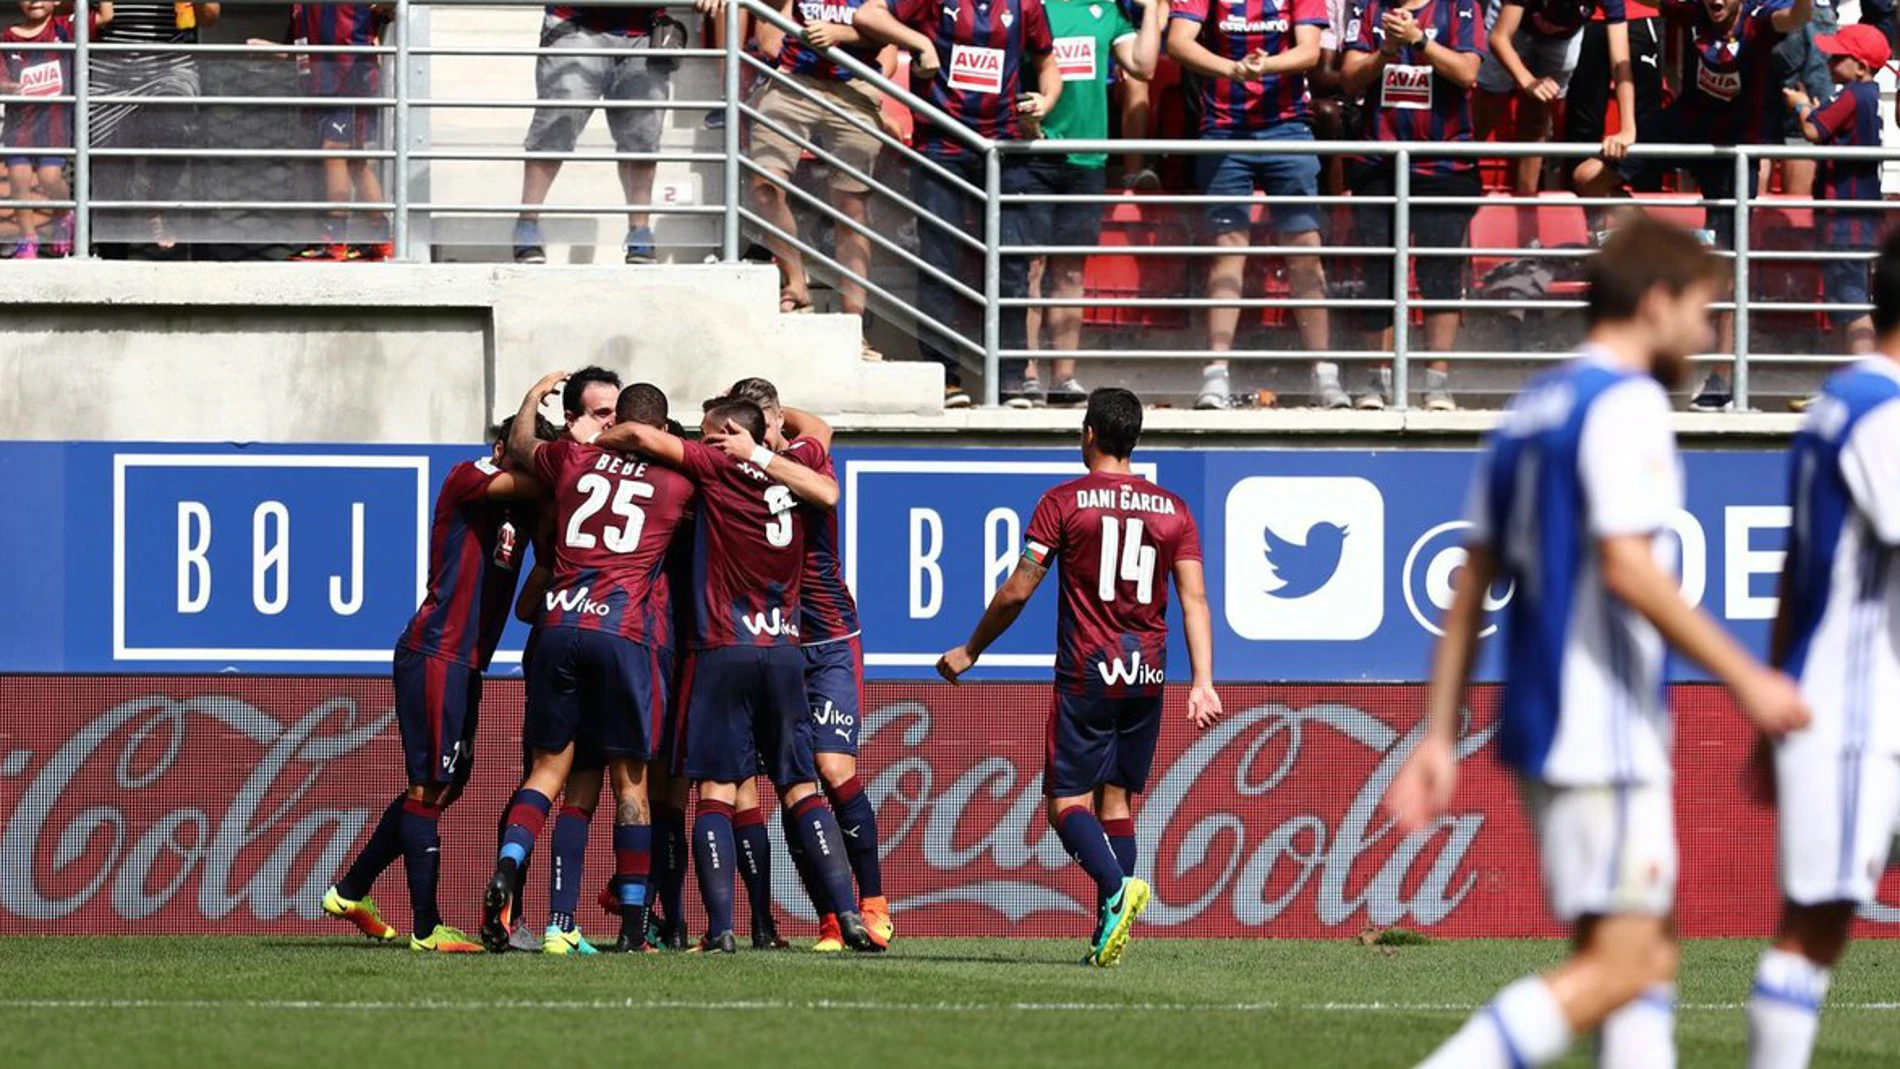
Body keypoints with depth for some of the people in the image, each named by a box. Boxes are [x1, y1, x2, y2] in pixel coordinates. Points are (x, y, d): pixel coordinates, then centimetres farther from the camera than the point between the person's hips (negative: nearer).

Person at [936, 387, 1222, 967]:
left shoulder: (1064, 502, -3)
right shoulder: (1173, 509, 8)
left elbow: (1017, 591, -3)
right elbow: (1194, 600, 0)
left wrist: (970, 651, 10)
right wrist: (1202, 683, -3)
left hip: (1086, 674, -4)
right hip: (1147, 675, 4)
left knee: (1068, 802, 0)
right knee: (1117, 799, 12)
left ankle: (1116, 887, -28)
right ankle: (1108, 935, 3)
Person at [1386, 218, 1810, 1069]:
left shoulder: (1530, 410, 16)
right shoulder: (1627, 403, -11)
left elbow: (1470, 586, 15)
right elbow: (1627, 569, -21)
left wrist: (1440, 735, 16)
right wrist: (1746, 680, -16)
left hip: (1538, 721, 10)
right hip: (1604, 730, -10)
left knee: (1651, 957, 12)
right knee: (1616, 966, -10)